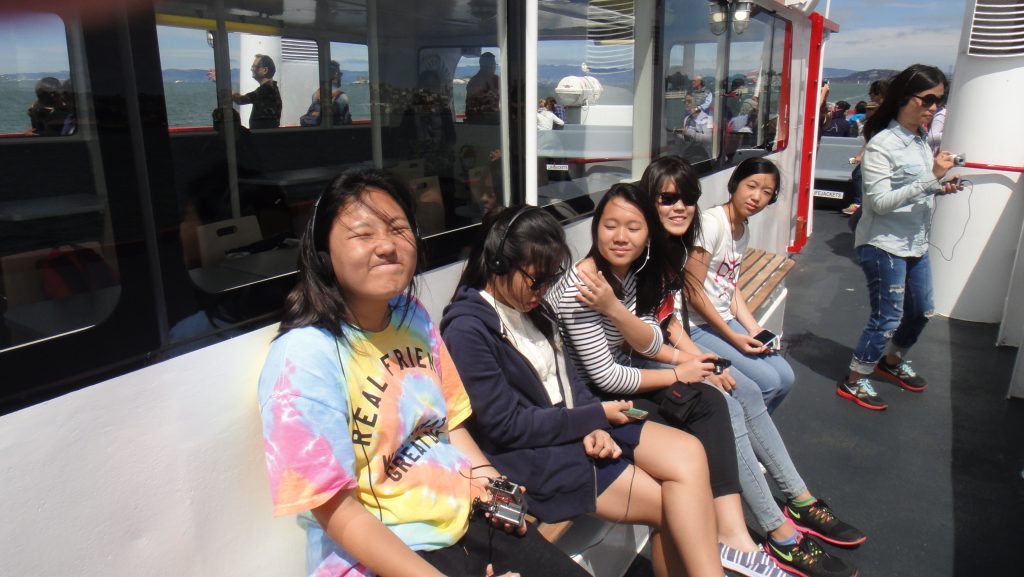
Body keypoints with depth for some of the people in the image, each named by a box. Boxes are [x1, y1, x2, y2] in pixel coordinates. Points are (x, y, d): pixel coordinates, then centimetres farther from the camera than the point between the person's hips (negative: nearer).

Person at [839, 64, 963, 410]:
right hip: (884, 245, -9)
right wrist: (931, 179, -25)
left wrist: (940, 188, 0)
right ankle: (853, 382, 14)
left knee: (921, 311, 20)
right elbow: (880, 201, -24)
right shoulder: (882, 144, -17)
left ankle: (892, 362, 43)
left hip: (915, 244, 9)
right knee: (887, 318, -2)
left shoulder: (922, 140, 8)